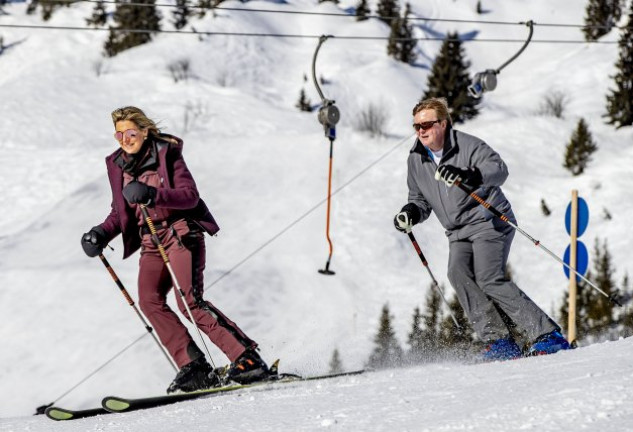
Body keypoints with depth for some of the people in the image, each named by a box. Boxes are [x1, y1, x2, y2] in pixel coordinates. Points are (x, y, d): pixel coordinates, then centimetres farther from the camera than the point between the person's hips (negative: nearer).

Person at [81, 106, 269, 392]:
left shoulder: (166, 154, -7)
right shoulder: (118, 165, 10)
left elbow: (190, 195, -16)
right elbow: (121, 212, 18)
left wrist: (152, 194, -30)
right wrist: (102, 233, 0)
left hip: (182, 232, -6)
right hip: (152, 242, 6)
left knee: (189, 301, -20)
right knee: (150, 301, -17)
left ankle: (247, 358, -18)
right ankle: (194, 367, -16)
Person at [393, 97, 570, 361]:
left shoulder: (466, 145, -11)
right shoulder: (416, 160, 9)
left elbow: (499, 169, -26)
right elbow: (421, 200, 20)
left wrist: (468, 176, -44)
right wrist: (411, 213, -4)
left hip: (490, 222, -6)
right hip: (458, 233, 6)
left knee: (489, 279, -23)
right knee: (459, 274, -22)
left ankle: (547, 335, -18)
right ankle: (499, 341, -22)